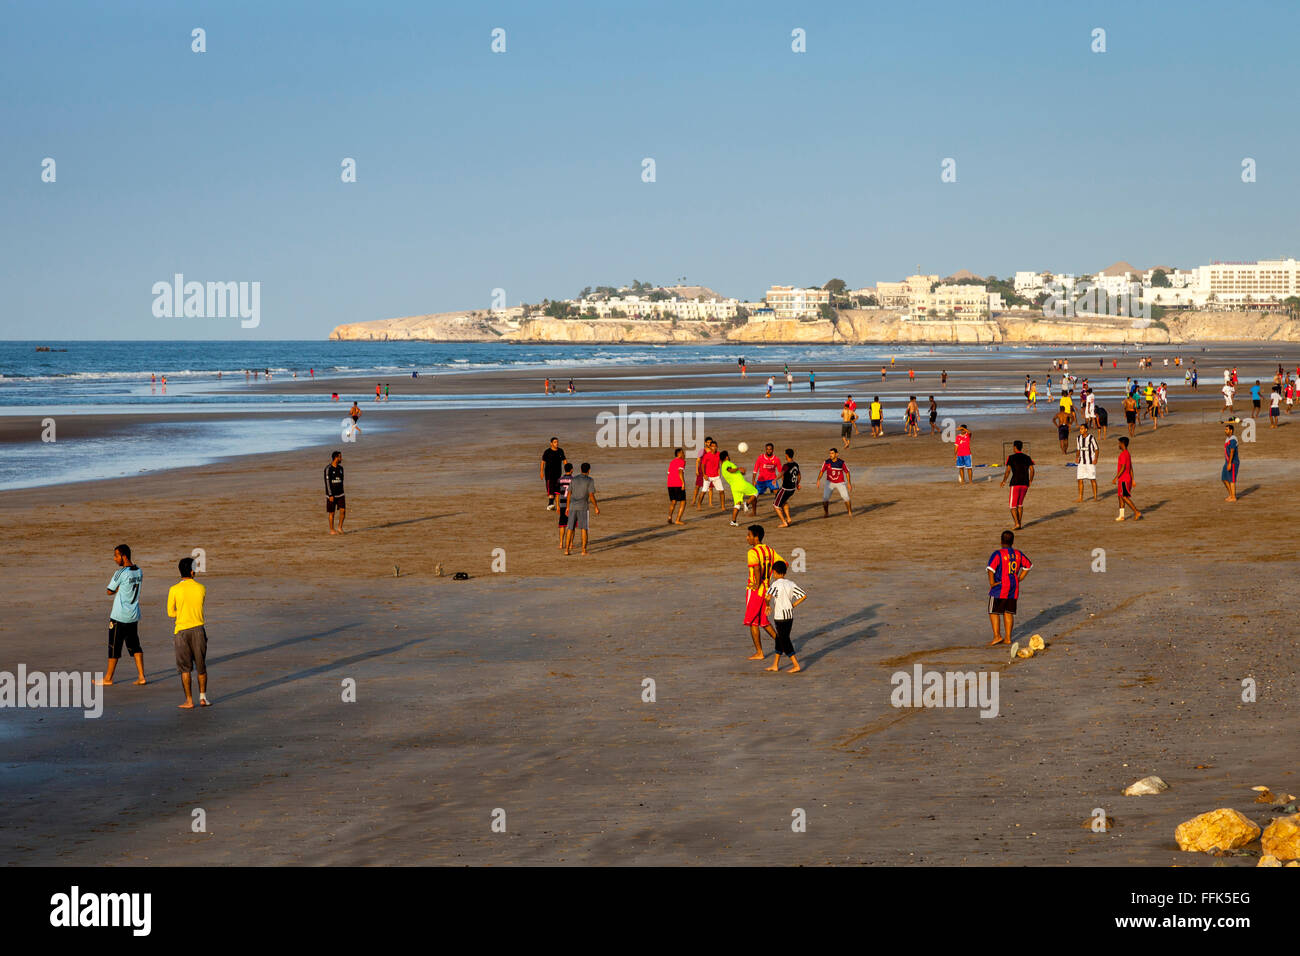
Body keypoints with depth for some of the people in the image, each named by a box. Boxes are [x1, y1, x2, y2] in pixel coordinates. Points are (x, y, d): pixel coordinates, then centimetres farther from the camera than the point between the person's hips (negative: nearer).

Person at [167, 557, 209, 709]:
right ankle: (203, 697, 18)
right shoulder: (201, 589, -2)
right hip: (198, 629, 2)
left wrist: (182, 612, 10)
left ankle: (189, 701, 4)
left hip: (182, 631, -2)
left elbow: (170, 613, -1)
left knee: (185, 668, 4)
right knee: (201, 666, 14)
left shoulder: (174, 590, -8)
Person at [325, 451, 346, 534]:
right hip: (331, 495, -5)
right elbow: (327, 482, -15)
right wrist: (330, 495, -19)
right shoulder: (328, 469, -13)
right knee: (332, 512, 1)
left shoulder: (340, 468, 8)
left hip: (340, 494, 5)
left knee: (343, 510, -6)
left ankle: (340, 527, 9)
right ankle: (332, 530, 11)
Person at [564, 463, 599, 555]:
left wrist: (568, 507, 16)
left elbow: (569, 494, 9)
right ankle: (584, 550, -4)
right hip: (583, 507, -4)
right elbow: (591, 495, -10)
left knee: (571, 529, 8)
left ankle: (567, 549, 4)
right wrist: (596, 507, -1)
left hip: (572, 506, 4)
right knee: (584, 528, 1)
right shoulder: (590, 480, -5)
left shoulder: (574, 479, 9)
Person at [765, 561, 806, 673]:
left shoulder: (775, 584, -13)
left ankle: (796, 665, -5)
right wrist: (793, 605, 9)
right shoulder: (791, 584, 6)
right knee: (779, 640, 18)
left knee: (784, 643, -1)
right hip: (790, 615, 7)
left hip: (780, 617, -7)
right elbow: (803, 595, 5)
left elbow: (768, 597, -30)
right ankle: (775, 665, 26)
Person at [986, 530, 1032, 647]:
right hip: (1014, 588, 6)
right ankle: (1008, 638, 10)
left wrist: (991, 583, -13)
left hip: (999, 588, -6)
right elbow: (1028, 565, 17)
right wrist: (1019, 578, 17)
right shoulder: (1018, 553, 6)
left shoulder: (997, 554, -12)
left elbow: (991, 568, -24)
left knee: (994, 612, 3)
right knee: (1008, 612, 10)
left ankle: (997, 636, -5)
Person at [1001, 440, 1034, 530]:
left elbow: (1008, 470, -10)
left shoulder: (1011, 457, -3)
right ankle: (1020, 523, 19)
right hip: (1025, 484, 4)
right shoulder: (1027, 458, 8)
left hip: (1015, 483, -4)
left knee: (1013, 506, 3)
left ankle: (1017, 523, -12)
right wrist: (1030, 480, 16)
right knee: (1020, 504, 20)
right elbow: (1032, 470, 3)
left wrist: (1004, 481, 2)